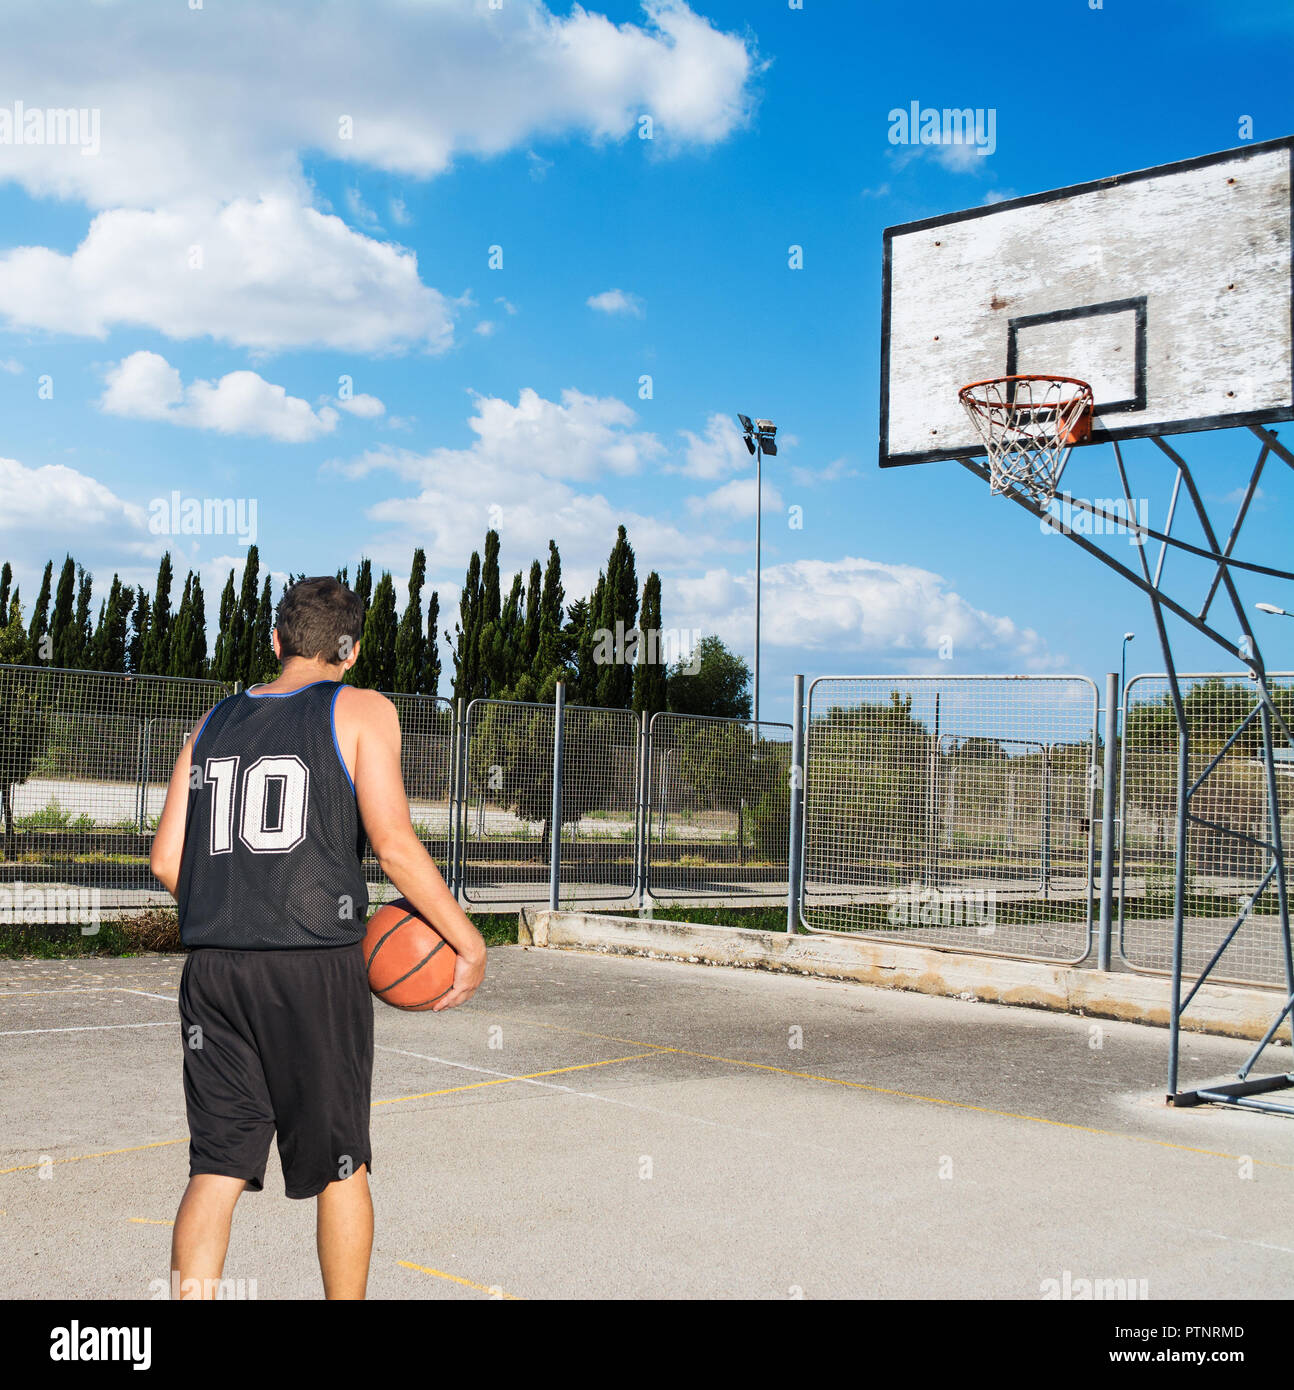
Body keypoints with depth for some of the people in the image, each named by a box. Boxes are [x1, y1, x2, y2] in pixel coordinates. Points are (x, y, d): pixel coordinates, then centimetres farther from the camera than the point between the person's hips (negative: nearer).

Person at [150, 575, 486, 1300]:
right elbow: (393, 842, -10)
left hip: (214, 968, 4)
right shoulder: (361, 710, 1)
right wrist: (468, 940, -2)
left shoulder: (214, 722, 15)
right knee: (342, 1165, 11)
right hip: (316, 967, -4)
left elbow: (167, 860, 11)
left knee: (216, 1167, 8)